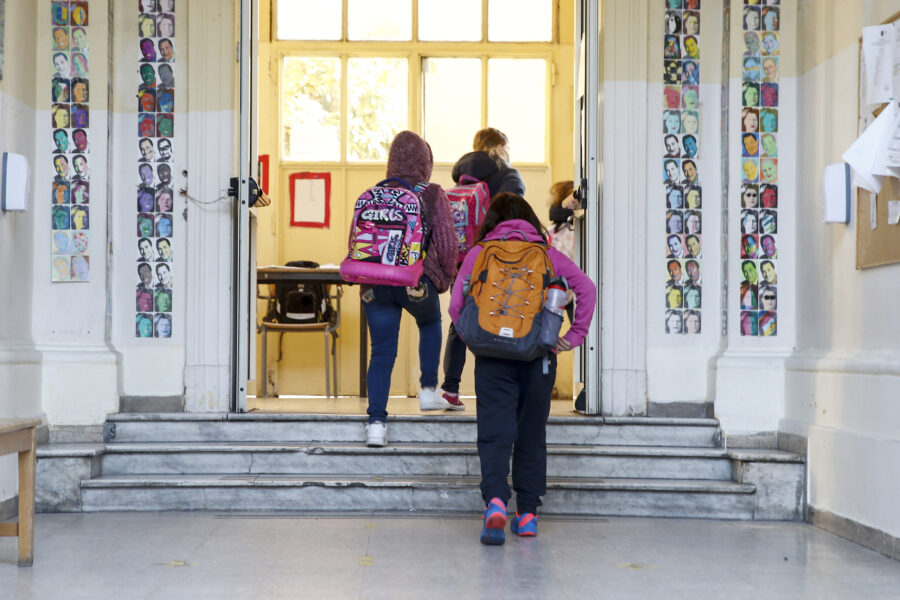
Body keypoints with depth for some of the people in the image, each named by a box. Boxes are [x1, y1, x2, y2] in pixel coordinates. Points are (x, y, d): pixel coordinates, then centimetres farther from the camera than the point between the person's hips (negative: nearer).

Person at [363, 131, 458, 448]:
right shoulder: (433, 196, -1)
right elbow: (448, 246, -4)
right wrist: (445, 279, 12)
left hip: (376, 285, 2)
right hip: (417, 282, -2)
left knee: (381, 353, 5)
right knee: (430, 323, 30)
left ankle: (376, 422, -4)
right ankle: (428, 390, 28)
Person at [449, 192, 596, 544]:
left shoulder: (479, 253, 10)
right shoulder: (546, 253, 12)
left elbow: (456, 305, 1)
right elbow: (587, 288, 1)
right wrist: (574, 336, 4)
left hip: (493, 354, -1)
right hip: (538, 354, 1)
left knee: (494, 432, -3)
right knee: (532, 433, 12)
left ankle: (495, 501, -25)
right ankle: (528, 514, 17)